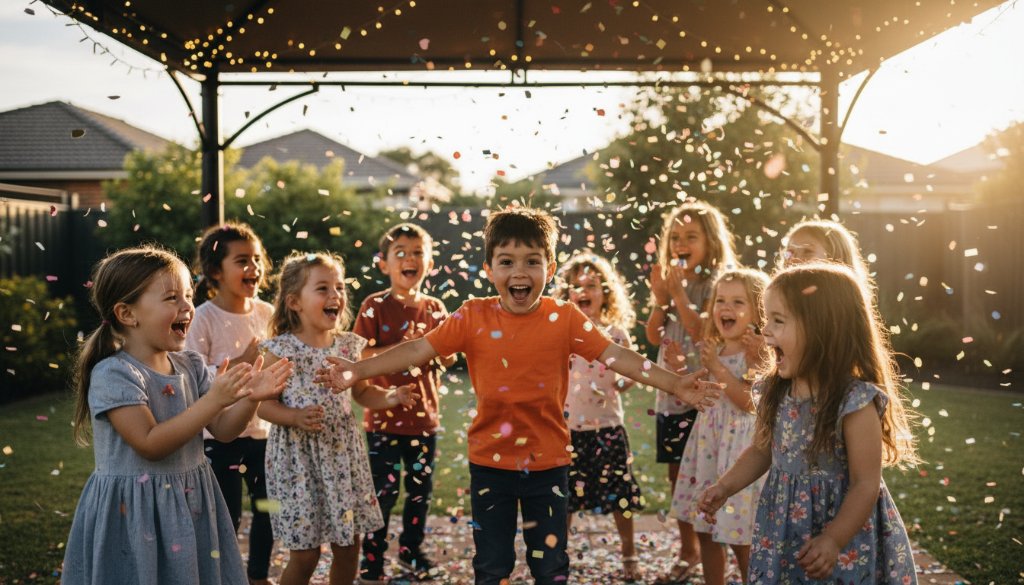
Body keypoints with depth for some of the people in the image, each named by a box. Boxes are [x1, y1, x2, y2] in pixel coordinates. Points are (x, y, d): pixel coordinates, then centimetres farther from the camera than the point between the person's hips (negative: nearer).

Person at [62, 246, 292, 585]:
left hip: (191, 504, 6)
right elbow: (150, 445, -24)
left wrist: (249, 398, -16)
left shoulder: (190, 366, 3)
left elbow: (223, 430, 4)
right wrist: (213, 400, -28)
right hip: (135, 512, -6)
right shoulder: (113, 374, -17)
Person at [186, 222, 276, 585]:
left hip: (263, 428, 5)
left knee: (268, 509, 15)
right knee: (227, 516, 4)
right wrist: (241, 363, -26)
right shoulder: (204, 318, -14)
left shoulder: (267, 313, 2)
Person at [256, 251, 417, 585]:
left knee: (348, 547, 12)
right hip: (299, 456, -5)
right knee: (305, 555, 1)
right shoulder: (280, 350, -11)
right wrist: (296, 417, -27)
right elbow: (264, 404, -10)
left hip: (344, 453, 5)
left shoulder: (350, 346, 3)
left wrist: (389, 399, -4)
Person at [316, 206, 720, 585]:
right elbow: (419, 350, -11)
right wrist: (357, 371, -20)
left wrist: (674, 384, -22)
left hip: (547, 462, 0)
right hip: (490, 462, 0)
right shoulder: (473, 318, -8)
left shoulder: (564, 318, -8)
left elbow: (615, 355, -12)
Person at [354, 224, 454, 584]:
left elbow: (445, 358, 10)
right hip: (384, 416, -4)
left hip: (424, 415, 4)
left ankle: (411, 549, 32)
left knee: (421, 488, 13)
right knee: (383, 491, 1)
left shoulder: (435, 309, 5)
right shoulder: (375, 306, -8)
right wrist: (402, 347, -22)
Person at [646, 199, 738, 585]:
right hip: (669, 392, 7)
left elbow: (702, 332, -20)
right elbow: (654, 337, 7)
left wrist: (679, 292, -19)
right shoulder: (670, 281, 10)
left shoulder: (716, 283, -8)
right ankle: (688, 551, 25)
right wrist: (659, 298, -6)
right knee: (677, 473, 13)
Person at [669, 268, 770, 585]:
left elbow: (749, 401, -21)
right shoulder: (714, 350, 9)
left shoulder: (756, 352, -12)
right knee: (704, 529, 14)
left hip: (741, 444, -7)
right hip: (708, 440, 8)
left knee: (739, 536, -2)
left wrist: (716, 367, -22)